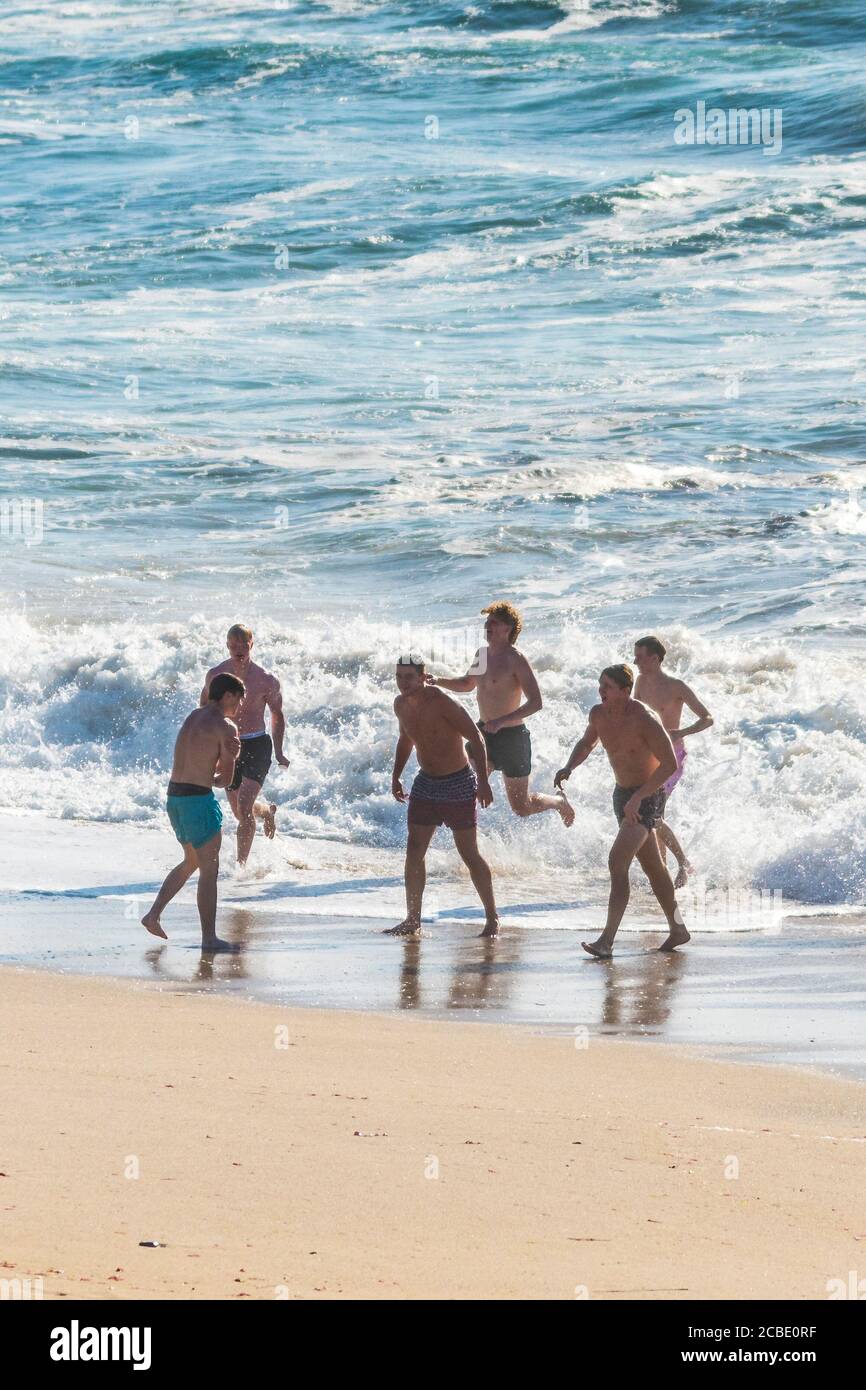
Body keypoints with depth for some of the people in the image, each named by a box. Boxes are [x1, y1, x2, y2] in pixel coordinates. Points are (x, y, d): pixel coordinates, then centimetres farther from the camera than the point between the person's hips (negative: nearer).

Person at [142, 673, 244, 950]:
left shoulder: (193, 717, 16)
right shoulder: (225, 727, -10)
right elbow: (226, 779, -7)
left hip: (174, 797, 8)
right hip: (199, 800, -8)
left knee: (191, 862, 24)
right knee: (209, 870, 0)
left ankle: (153, 914, 17)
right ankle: (209, 937, 1)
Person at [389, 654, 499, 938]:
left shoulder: (441, 703, -21)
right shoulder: (401, 705, 1)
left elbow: (475, 738, -19)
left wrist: (483, 781, -24)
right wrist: (396, 776, 17)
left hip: (458, 786, -7)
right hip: (425, 784, 7)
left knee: (469, 855, -2)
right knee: (414, 851, 0)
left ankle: (492, 918, 9)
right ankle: (412, 920, 5)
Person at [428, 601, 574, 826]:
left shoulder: (515, 659, -18)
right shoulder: (482, 654, 6)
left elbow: (536, 702, -23)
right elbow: (468, 684, 25)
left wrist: (501, 722, -32)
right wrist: (438, 681, 7)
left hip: (511, 736, -7)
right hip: (484, 732, 7)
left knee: (521, 808, 5)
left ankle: (559, 802, 34)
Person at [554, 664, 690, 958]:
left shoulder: (643, 720, -24)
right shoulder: (599, 714, -2)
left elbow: (670, 764, -24)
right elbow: (587, 743, 19)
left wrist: (638, 797, -29)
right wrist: (569, 767, -1)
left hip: (648, 798, -8)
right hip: (623, 793, 9)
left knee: (618, 862, -22)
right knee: (652, 867, 19)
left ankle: (607, 940, -26)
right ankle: (678, 930, 34)